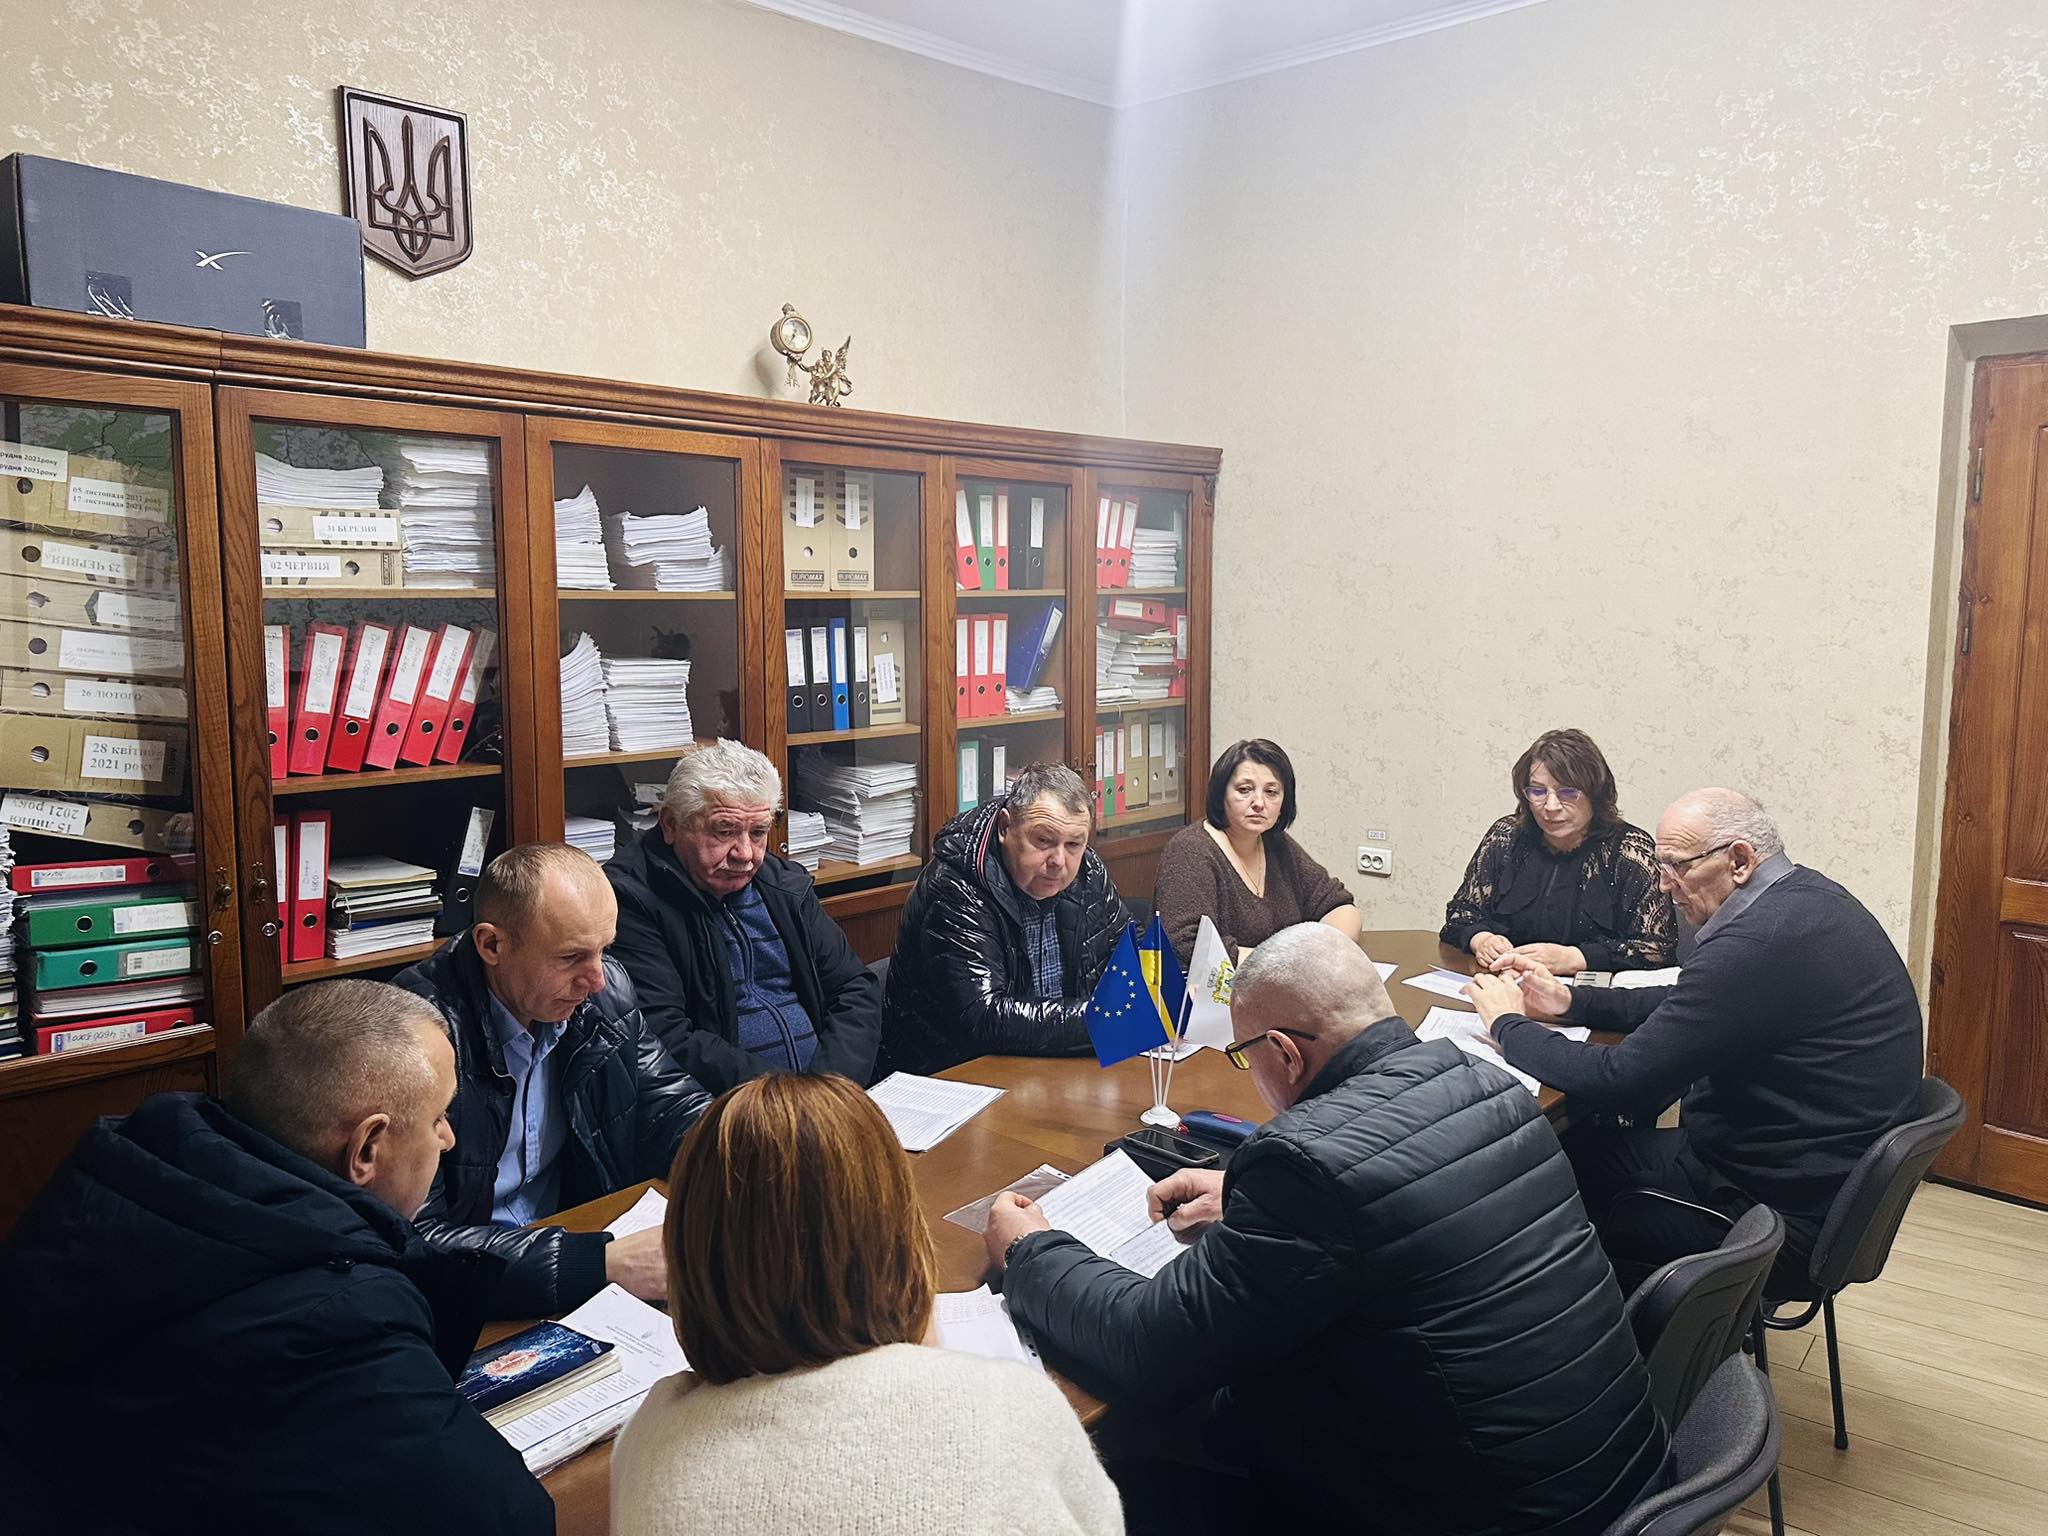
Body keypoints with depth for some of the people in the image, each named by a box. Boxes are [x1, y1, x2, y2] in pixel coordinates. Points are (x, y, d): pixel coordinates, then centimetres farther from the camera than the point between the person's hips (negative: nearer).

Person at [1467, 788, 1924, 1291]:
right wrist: (1571, 1000, 9)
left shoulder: (1757, 943, -29)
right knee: (1586, 1142, 13)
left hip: (1782, 1218, -9)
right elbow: (1690, 1005, 17)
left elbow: (1619, 1080, -26)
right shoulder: (1806, 896, 3)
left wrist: (1508, 1024, -11)